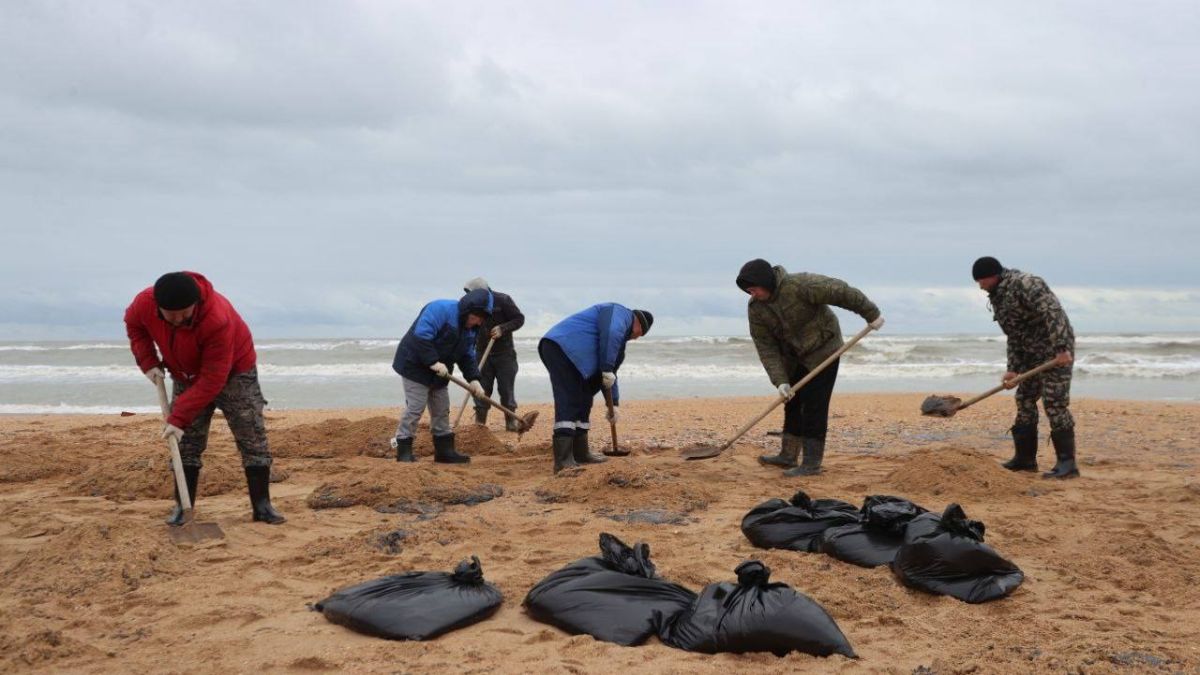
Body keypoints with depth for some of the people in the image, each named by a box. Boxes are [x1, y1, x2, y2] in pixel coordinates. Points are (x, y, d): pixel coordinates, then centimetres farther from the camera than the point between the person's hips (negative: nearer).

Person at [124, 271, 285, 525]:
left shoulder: (219, 320, -41)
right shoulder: (144, 303, -25)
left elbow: (212, 381, -37)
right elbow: (134, 325, 2)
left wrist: (179, 418, -36)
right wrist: (148, 362, -11)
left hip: (233, 373, -4)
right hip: (186, 377, 4)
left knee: (253, 438, -7)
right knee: (185, 443, 1)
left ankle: (262, 506, -1)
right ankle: (182, 507, 9)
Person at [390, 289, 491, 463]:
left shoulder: (469, 330, 7)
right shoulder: (440, 310, -22)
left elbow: (467, 357, 10)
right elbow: (421, 336, -31)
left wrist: (474, 379, -5)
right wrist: (434, 362, -33)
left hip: (438, 375, 9)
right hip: (415, 365, -9)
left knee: (442, 410, 11)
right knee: (415, 408, -10)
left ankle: (444, 450, 20)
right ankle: (403, 451, -1)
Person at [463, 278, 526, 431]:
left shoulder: (503, 300, -12)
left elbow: (519, 319, -7)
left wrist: (502, 329, -22)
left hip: (504, 352, -2)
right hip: (482, 353, 2)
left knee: (506, 389, 2)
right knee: (481, 389, 0)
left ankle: (511, 422, 10)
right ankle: (479, 422, 6)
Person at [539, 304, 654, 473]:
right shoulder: (621, 313, 5)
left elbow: (610, 372, 36)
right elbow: (610, 333, -17)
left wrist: (614, 403, 36)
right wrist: (607, 369, -14)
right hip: (563, 347, -10)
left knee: (582, 401, 14)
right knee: (568, 403, -15)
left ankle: (580, 453, 20)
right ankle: (563, 461, -20)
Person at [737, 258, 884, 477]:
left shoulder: (800, 285, -29)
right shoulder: (755, 308, -10)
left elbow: (840, 291, -24)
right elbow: (766, 347, -10)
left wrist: (871, 314, -16)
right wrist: (780, 381, -19)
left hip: (822, 350, -6)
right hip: (795, 357, 7)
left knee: (814, 406, -9)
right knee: (793, 404, 13)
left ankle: (812, 463, -4)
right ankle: (788, 456, 24)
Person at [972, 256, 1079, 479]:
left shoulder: (1023, 283, -17)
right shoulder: (997, 297, 12)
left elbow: (1052, 313, -28)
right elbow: (1014, 337, 13)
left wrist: (1062, 349, -34)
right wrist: (1013, 370, 5)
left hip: (1057, 351, -10)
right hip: (1033, 353, 10)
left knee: (1054, 403, -12)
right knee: (1025, 400, 11)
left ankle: (1067, 463, -8)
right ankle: (1025, 458, 19)